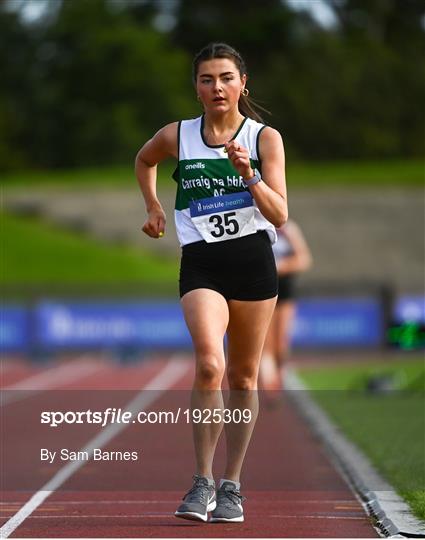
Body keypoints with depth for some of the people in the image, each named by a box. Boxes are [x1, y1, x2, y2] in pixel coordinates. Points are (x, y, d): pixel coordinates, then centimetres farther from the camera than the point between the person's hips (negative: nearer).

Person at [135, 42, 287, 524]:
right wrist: (153, 206, 20)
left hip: (253, 263, 1)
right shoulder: (176, 137, 4)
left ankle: (231, 486, 20)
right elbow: (144, 160, 28)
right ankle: (202, 482, -13)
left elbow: (279, 216, -8)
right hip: (200, 264, -1)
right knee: (209, 365, -22)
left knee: (243, 378, 8)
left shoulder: (265, 139, -1)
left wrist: (248, 175, -21)